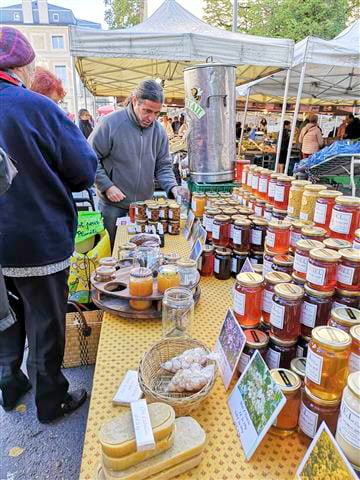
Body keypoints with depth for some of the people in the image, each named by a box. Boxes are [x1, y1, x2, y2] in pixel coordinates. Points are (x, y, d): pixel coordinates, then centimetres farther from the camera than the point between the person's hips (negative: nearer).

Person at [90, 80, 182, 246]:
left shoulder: (159, 130, 1)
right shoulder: (110, 123, -13)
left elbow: (163, 166, 7)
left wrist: (172, 187, -11)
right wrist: (107, 186, -17)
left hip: (145, 206, 4)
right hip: (113, 207, -4)